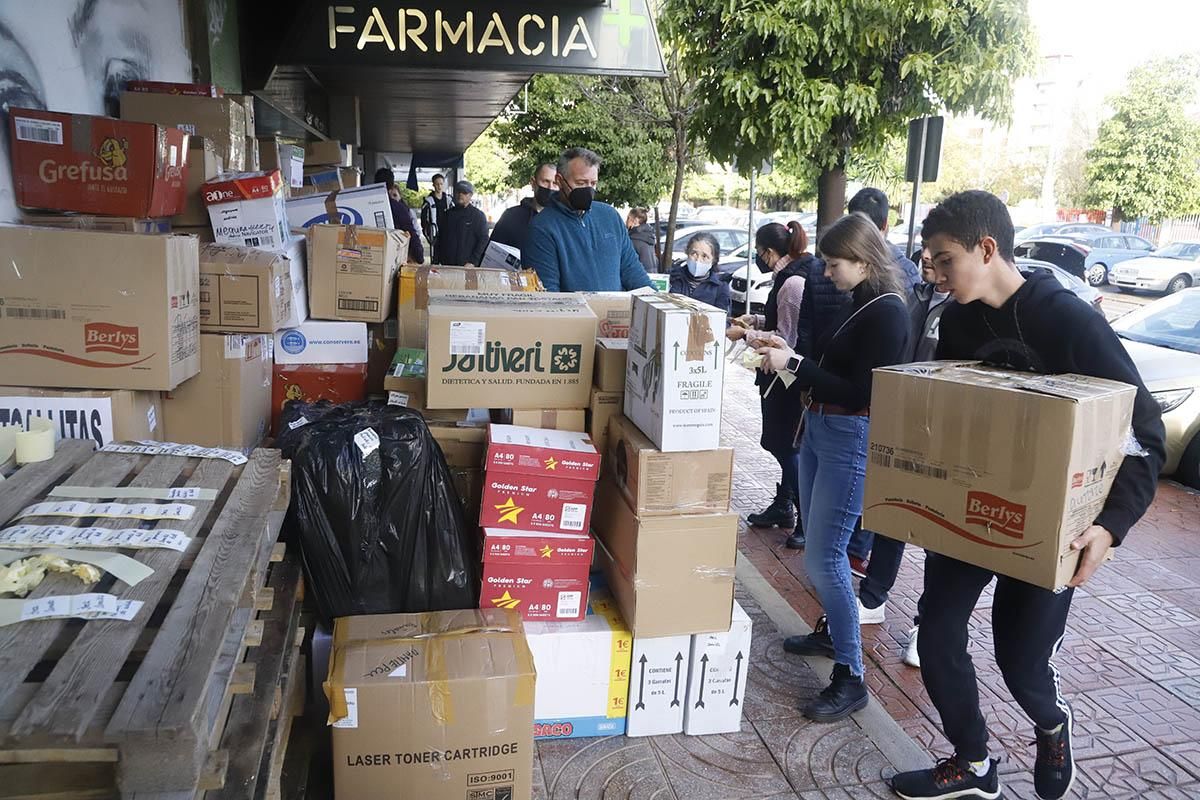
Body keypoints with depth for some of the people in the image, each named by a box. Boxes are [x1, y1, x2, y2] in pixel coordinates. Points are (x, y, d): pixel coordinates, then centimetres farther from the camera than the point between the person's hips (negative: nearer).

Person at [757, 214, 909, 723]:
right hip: (820, 430, 9)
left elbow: (860, 393, -20)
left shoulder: (887, 313, -16)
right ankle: (832, 631, 36)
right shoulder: (858, 303, 11)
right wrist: (788, 356, 4)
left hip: (851, 440, -9)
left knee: (824, 555, -8)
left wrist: (795, 365, -19)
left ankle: (850, 676, 2)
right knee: (816, 543, 18)